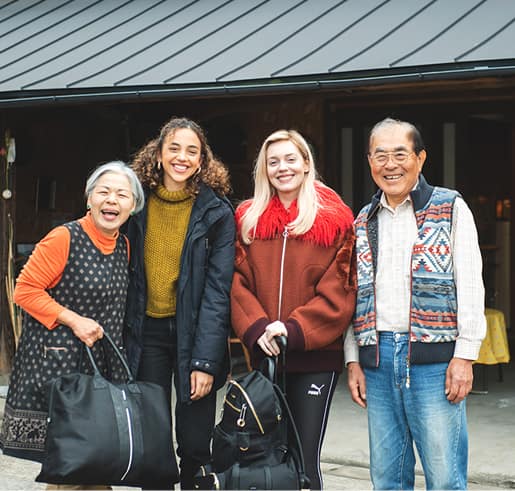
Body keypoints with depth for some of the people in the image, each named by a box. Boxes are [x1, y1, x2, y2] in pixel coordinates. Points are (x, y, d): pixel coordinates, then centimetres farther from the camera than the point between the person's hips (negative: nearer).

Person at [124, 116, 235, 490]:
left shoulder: (217, 213, -4)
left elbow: (217, 290, -8)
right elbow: (126, 279, 6)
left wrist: (205, 361, -14)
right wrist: (123, 341, -1)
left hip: (193, 332, -2)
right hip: (147, 332, 2)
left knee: (195, 445, 0)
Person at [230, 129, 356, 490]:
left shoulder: (334, 219, -1)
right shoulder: (248, 219, 9)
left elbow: (339, 289, -6)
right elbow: (238, 282, 4)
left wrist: (294, 329, -16)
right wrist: (257, 328, -12)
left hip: (316, 356, -3)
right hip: (264, 355, 3)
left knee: (305, 458, -2)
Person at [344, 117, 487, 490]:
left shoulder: (451, 209, 3)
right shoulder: (364, 222, 16)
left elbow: (470, 286, -3)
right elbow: (352, 295, 16)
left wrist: (465, 355, -10)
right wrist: (352, 360, 9)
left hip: (434, 359, -4)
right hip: (377, 360, 4)